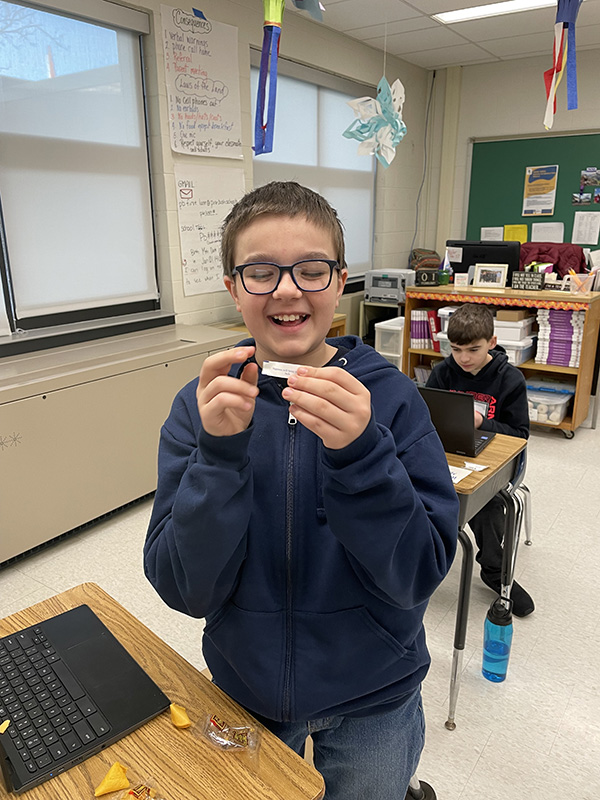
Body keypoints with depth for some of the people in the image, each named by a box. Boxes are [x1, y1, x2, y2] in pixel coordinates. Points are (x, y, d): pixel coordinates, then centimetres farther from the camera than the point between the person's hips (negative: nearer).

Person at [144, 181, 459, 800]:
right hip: (244, 686, 2)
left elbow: (420, 575, -20)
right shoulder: (202, 405, -14)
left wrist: (359, 453, -36)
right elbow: (186, 590, -18)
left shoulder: (390, 397, -17)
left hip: (370, 699, -1)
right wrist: (220, 452, -33)